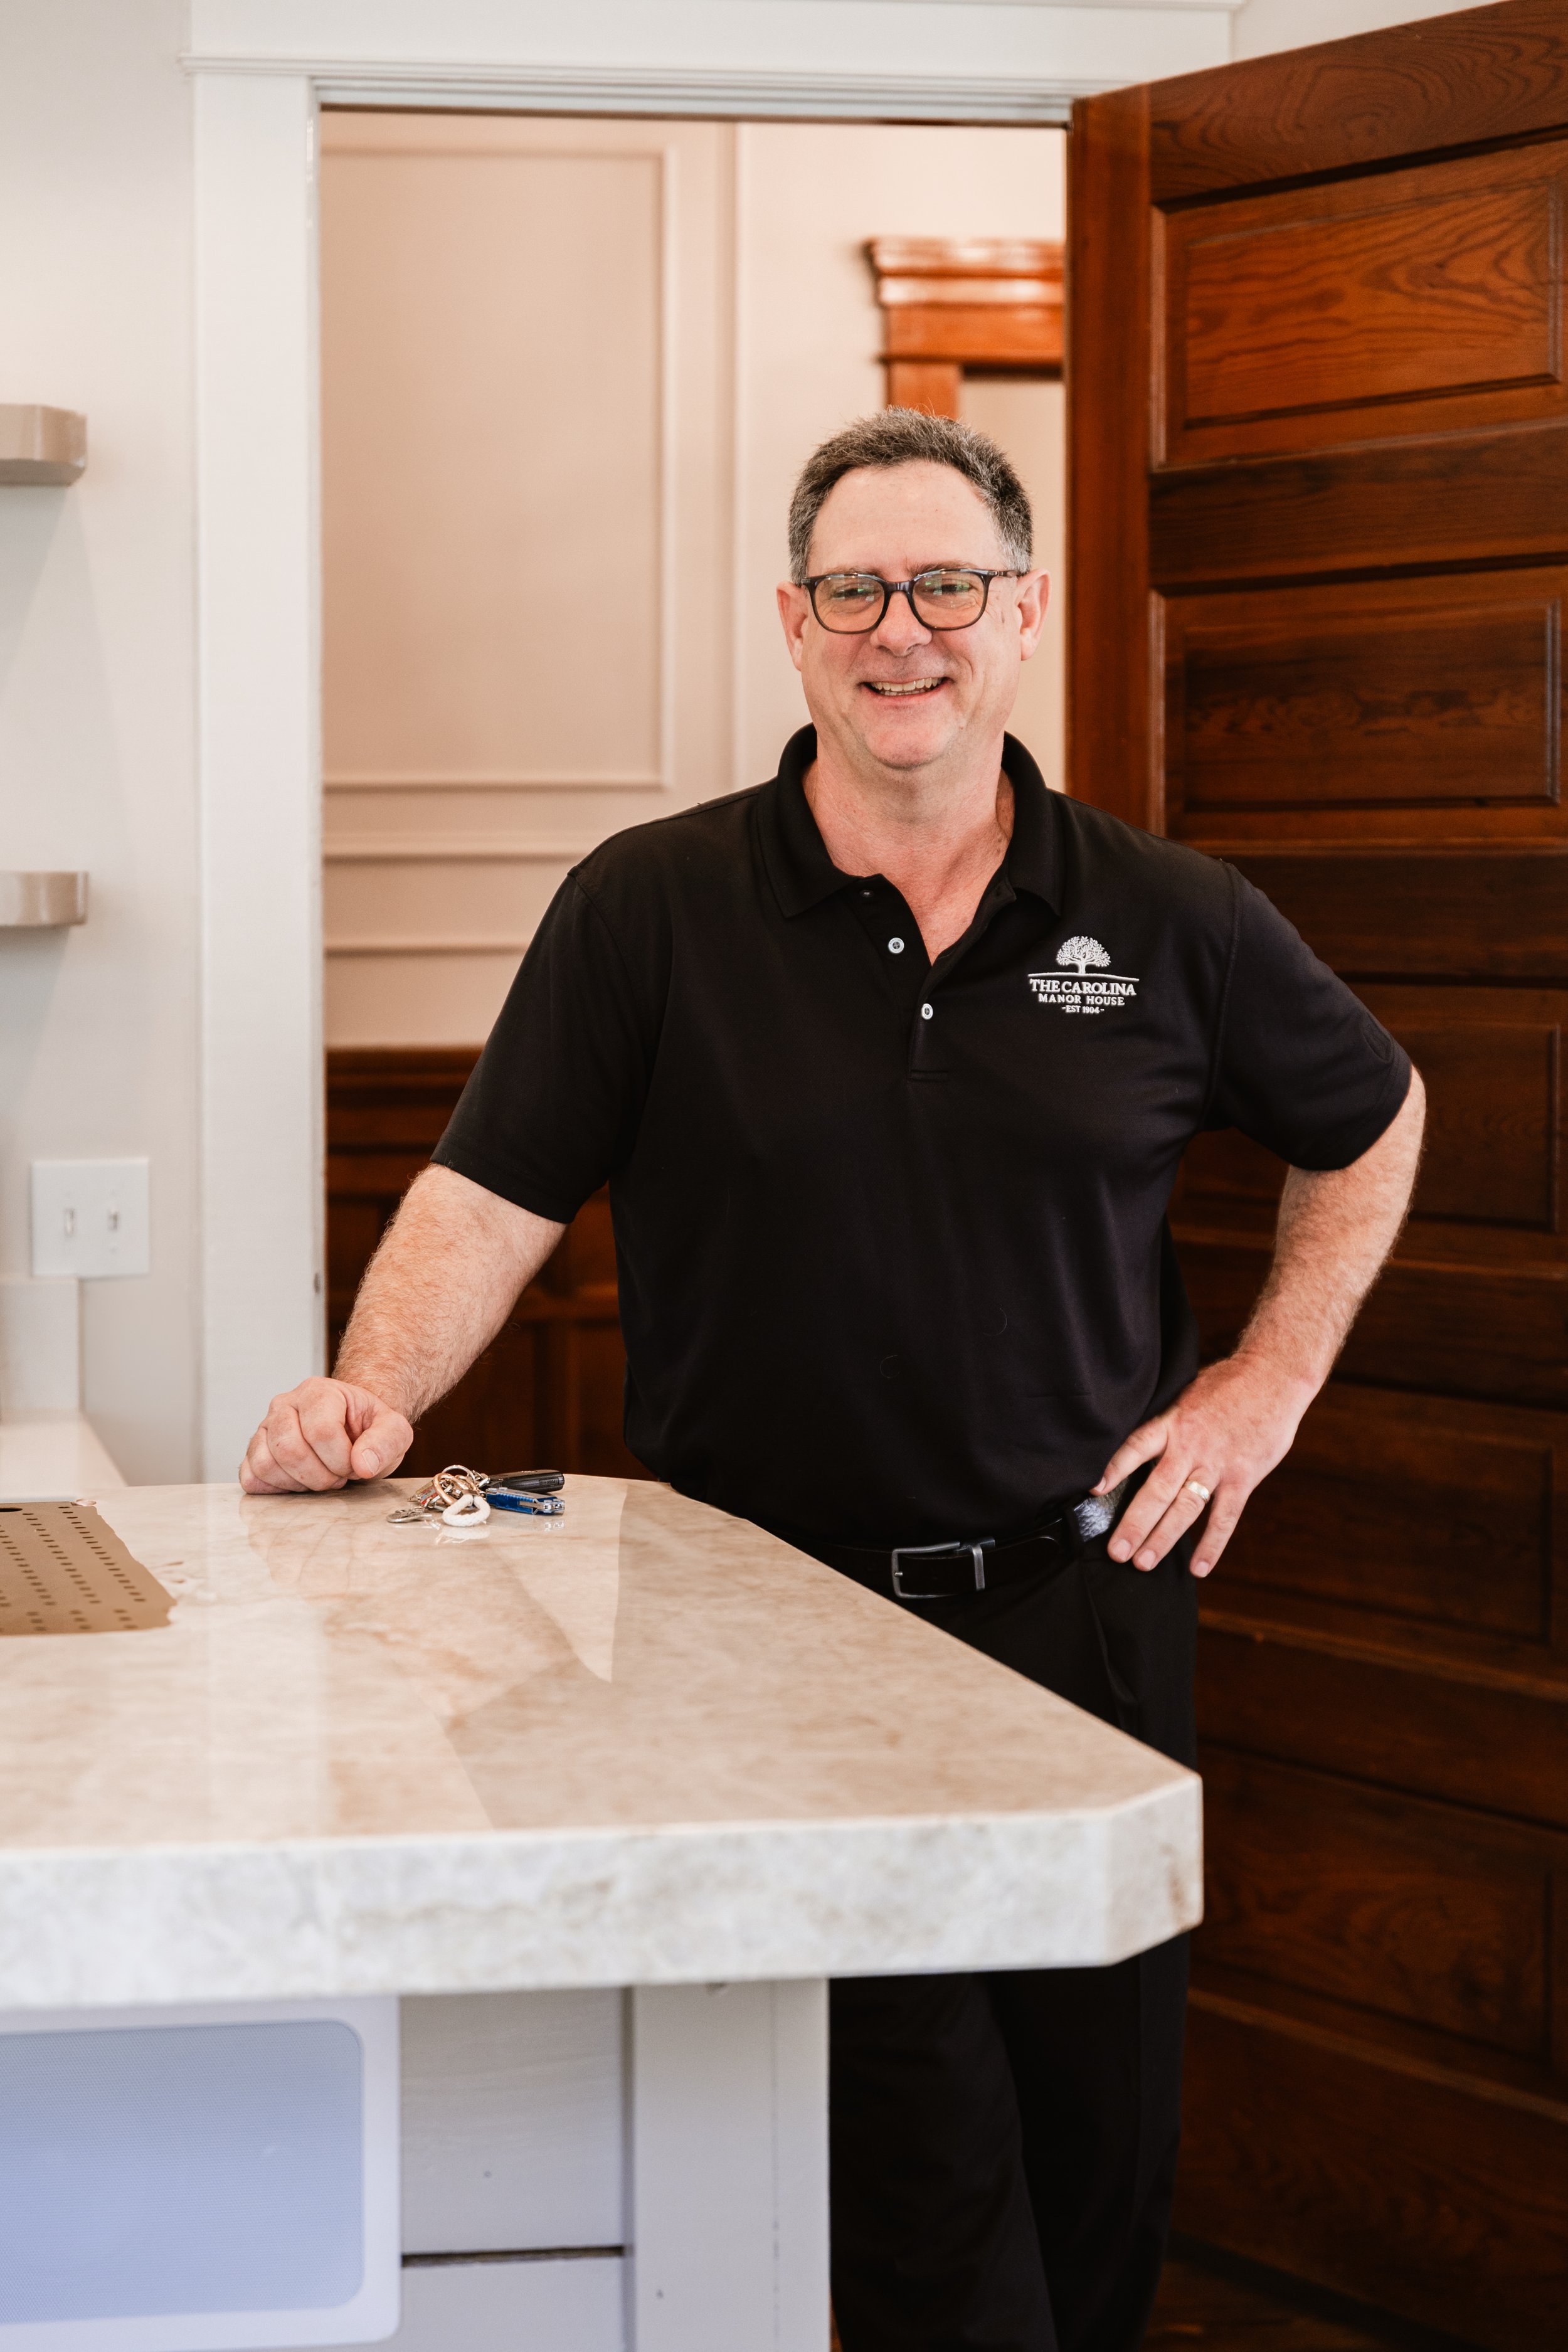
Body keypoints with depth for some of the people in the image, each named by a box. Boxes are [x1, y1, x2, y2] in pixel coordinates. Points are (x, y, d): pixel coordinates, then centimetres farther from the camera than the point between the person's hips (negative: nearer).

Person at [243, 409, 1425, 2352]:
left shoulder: (1169, 924, 4)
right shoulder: (649, 910, -2)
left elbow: (1369, 1119, 20)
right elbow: (492, 1189, -5)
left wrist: (1271, 1378, 11)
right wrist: (372, 1395, -22)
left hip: (1089, 1604, 3)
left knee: (1104, 2141, 11)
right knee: (920, 2161, -7)